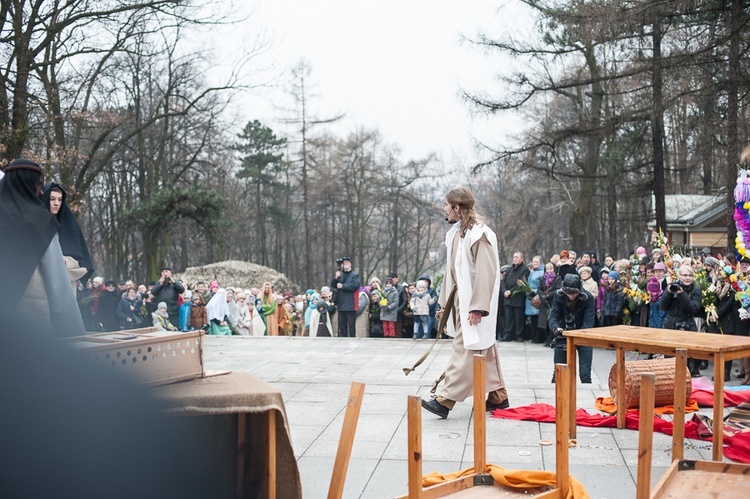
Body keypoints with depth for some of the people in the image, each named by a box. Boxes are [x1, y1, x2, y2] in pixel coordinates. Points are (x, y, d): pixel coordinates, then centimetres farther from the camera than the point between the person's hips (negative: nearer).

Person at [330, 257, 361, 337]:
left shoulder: (355, 275, -1)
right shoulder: (340, 275, 16)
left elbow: (354, 286, -17)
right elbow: (333, 285, 7)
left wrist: (342, 286, -12)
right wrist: (336, 277, -11)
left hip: (350, 305, -5)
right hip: (341, 304, 5)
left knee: (351, 324, -1)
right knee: (341, 324, 11)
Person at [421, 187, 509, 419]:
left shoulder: (479, 234, -16)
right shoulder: (455, 233, 12)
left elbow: (486, 273, -20)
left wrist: (477, 307, -23)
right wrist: (445, 300, 17)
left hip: (473, 302, -9)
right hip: (460, 299, 9)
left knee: (465, 348, -7)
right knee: (483, 350, 14)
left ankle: (446, 400, -8)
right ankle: (498, 397, 23)